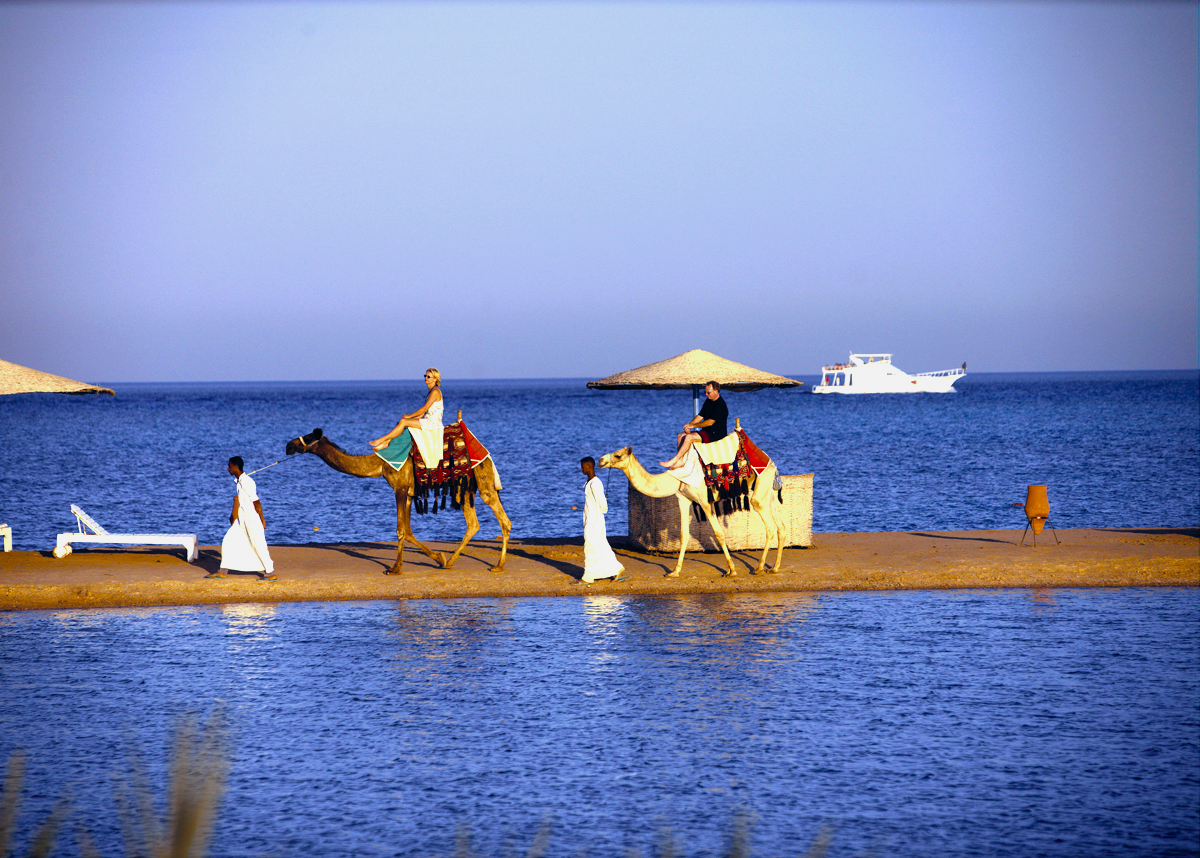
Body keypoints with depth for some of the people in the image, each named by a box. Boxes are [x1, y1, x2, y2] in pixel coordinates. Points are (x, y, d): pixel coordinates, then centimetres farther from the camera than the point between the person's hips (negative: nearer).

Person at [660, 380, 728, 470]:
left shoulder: (721, 405, -16)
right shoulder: (708, 401, 13)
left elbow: (710, 422, -20)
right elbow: (700, 416, 16)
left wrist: (693, 425, -14)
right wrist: (689, 425, -3)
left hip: (716, 434, -10)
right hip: (706, 432, 10)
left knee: (689, 437, -26)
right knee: (681, 435, -1)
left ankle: (673, 461, -23)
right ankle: (680, 461, -12)